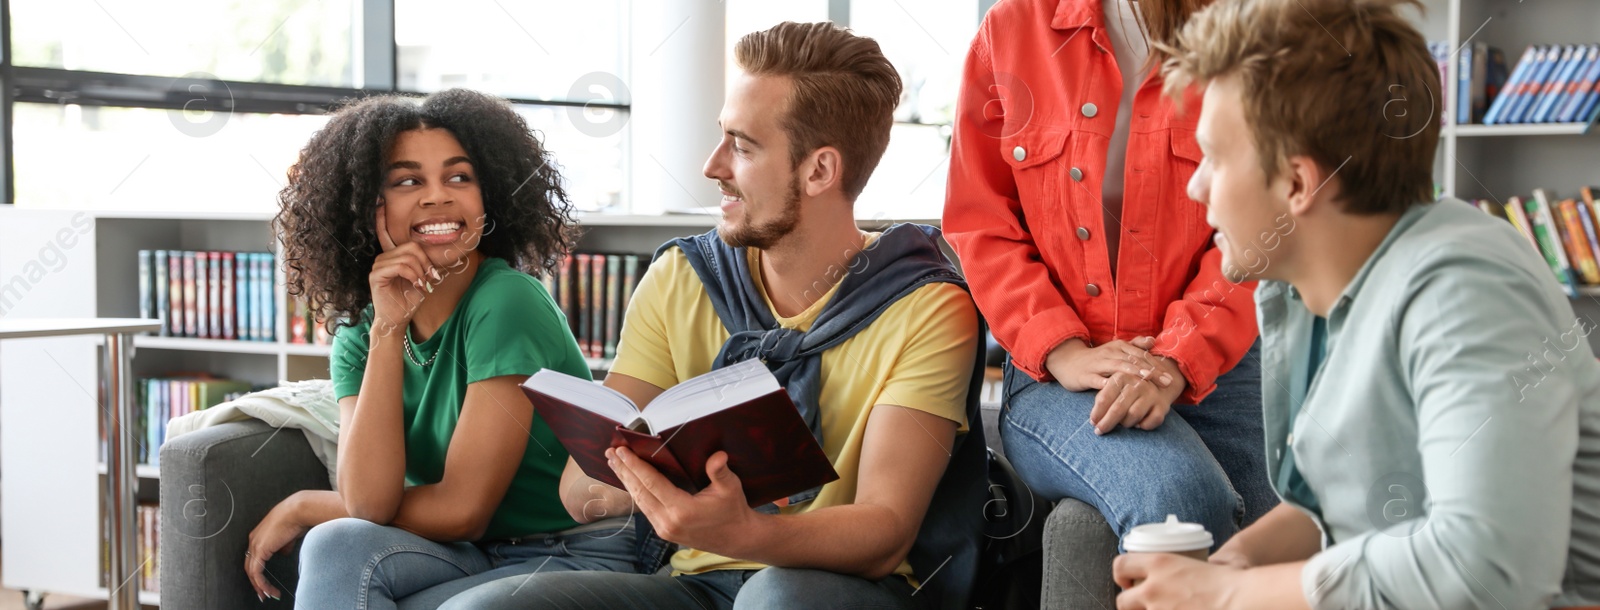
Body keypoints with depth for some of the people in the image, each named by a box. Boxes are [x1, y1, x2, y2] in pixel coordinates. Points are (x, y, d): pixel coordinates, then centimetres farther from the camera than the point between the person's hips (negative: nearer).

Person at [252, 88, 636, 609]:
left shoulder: (506, 302, -14)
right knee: (338, 548, -25)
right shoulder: (357, 339, 4)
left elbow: (462, 509, -15)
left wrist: (301, 508, -3)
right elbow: (369, 503, -14)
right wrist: (388, 329, -17)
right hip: (476, 559, 5)